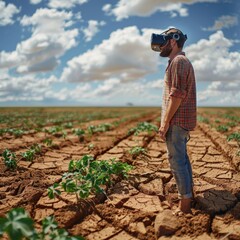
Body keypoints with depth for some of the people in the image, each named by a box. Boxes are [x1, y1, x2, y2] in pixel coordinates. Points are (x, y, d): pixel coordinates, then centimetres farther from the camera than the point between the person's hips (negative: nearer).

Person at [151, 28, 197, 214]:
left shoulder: (178, 61, -11)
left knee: (177, 161, -6)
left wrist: (165, 122, -18)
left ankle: (184, 207, 2)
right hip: (181, 121, 10)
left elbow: (177, 94, -20)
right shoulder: (181, 61, 20)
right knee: (182, 158, 16)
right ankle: (189, 195, 28)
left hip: (177, 121, -10)